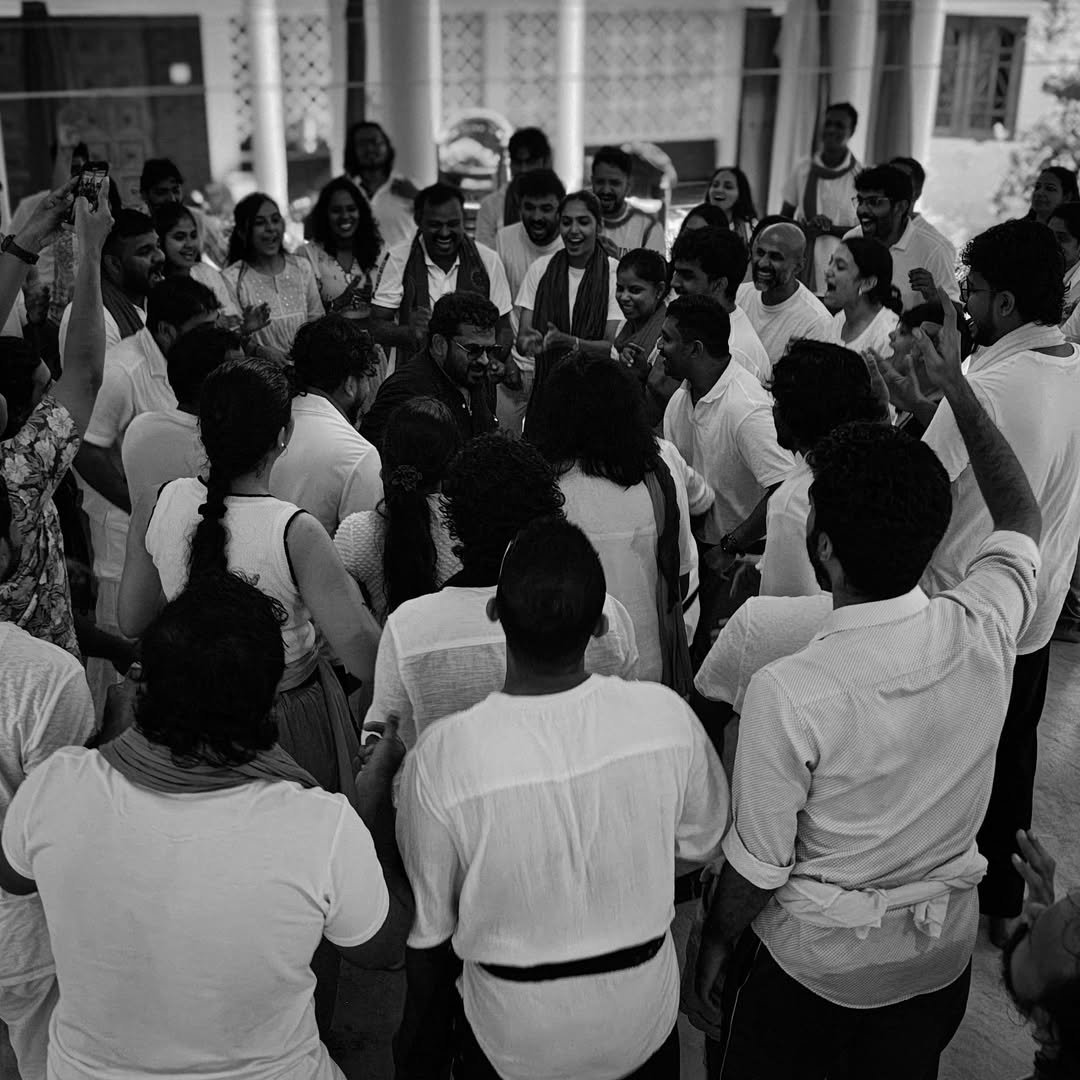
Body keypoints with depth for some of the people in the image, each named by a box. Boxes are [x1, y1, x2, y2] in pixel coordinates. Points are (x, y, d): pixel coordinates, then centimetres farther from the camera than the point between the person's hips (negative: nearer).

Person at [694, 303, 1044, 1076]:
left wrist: (714, 944, -1)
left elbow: (757, 866, -21)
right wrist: (958, 389, 4)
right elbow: (1022, 518, 2)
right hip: (945, 952, 5)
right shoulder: (986, 633, -21)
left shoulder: (788, 694, -33)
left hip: (816, 961, -4)